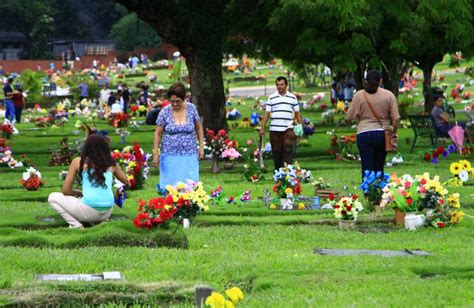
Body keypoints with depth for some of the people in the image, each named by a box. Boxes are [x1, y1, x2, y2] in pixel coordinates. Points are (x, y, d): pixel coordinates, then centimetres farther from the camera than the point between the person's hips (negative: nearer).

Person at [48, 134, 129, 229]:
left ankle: (77, 226, 0)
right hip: (107, 213, 5)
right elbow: (126, 182, 28)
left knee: (52, 197, 17)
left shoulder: (78, 162, 4)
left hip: (89, 212, -5)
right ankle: (100, 221, 11)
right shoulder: (111, 164, 12)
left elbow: (65, 191, 7)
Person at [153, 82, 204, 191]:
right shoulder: (165, 112, -5)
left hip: (189, 156, 1)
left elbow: (199, 128, 10)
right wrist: (155, 153, -2)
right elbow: (158, 133, 1)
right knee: (170, 185, -1)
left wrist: (201, 146, 6)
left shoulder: (191, 108, -1)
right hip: (170, 156, -1)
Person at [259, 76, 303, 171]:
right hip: (274, 130, 1)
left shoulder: (292, 98, 10)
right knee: (276, 151, 4)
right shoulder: (271, 98, 8)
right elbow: (267, 114, 5)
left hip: (288, 128, -1)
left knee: (288, 149, -13)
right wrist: (262, 128, -1)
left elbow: (297, 113, 13)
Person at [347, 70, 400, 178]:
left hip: (364, 135, -2)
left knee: (367, 169, -3)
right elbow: (396, 118, -1)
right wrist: (393, 133, 12)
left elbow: (350, 116, 2)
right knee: (379, 168, 13)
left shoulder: (359, 95, -2)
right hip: (383, 134, 2)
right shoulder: (388, 95, 1)